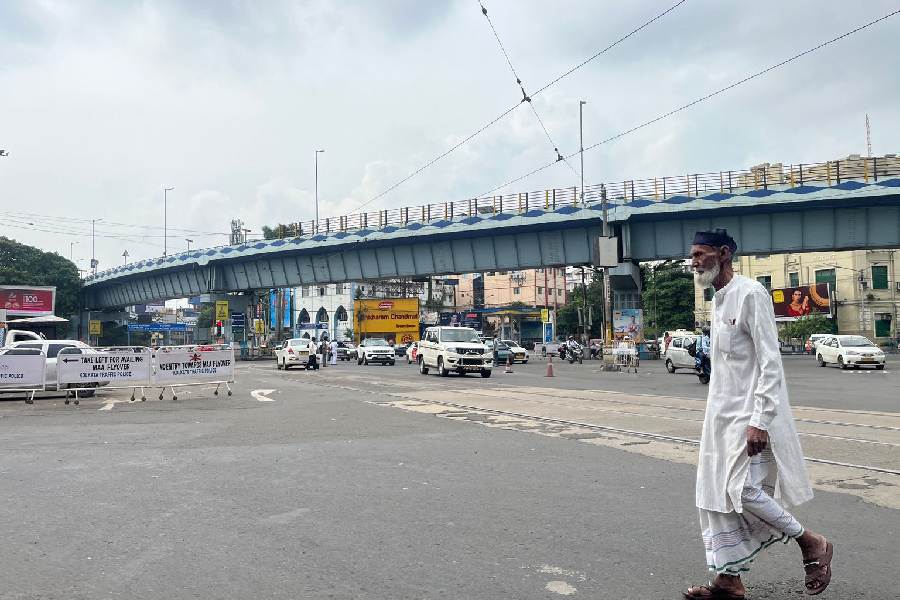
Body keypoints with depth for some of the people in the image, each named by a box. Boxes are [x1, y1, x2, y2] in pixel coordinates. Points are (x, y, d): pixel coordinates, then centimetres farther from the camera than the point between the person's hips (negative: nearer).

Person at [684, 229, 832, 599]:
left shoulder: (750, 294, -14)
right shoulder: (718, 300, 13)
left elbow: (770, 363, -18)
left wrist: (759, 421, -23)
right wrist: (718, 414, 17)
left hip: (749, 416, -9)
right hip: (722, 416, 9)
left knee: (744, 491, -9)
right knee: (718, 496, 8)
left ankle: (812, 544, 15)